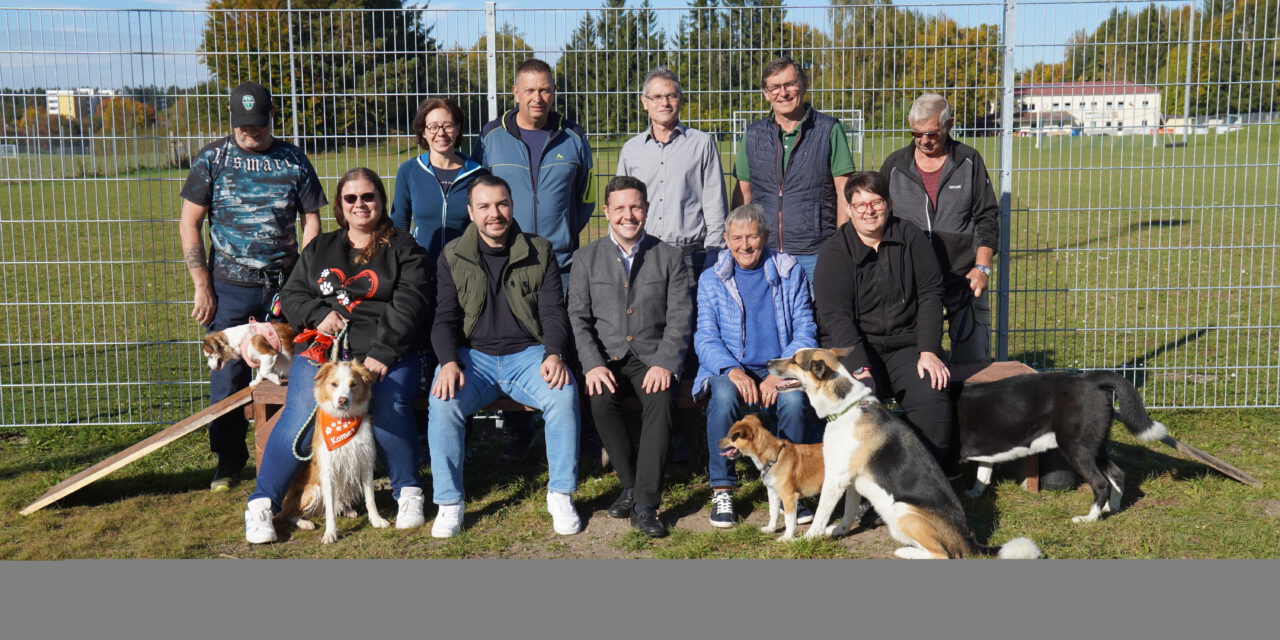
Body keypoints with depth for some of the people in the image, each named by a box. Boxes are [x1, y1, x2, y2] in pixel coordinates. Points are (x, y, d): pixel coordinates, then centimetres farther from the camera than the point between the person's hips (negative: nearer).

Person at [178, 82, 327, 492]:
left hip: (284, 287, 1)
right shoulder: (212, 159, 3)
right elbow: (189, 223, 3)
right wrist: (202, 286, -4)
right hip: (230, 288, -1)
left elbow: (311, 220, 7)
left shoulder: (293, 160, 6)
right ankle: (230, 461, 16)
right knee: (228, 375, 0)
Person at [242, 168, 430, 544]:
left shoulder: (403, 249, 11)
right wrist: (318, 314, -4)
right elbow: (292, 295, 19)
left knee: (388, 410, -31)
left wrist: (382, 353, -15)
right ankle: (262, 503, -12)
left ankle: (409, 493, -9)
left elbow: (409, 305, -1)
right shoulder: (319, 249, 24)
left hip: (387, 352, -2)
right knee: (302, 414, -24)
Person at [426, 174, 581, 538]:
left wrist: (554, 354, -16)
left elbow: (553, 312, 3)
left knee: (564, 394, -29)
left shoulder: (540, 253, 6)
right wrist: (449, 362, -16)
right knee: (443, 402, -29)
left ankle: (561, 495, -14)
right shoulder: (452, 258, 6)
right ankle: (449, 503, -15)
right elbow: (444, 319, 3)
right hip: (473, 355, 0)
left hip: (528, 354, 0)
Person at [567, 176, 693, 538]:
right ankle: (630, 485, -12)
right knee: (601, 398, -31)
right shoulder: (587, 259, 9)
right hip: (607, 357, 1)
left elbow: (680, 318, 1)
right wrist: (592, 364, -14)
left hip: (653, 356, -1)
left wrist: (664, 364, -15)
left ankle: (645, 504, -28)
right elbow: (578, 318, 3)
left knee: (661, 399, -32)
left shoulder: (669, 257, 8)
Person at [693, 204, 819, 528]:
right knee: (724, 395, -34)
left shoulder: (791, 273, 8)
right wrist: (732, 370, -21)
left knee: (794, 400, -32)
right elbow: (705, 337, 0)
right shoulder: (711, 279, 8)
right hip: (730, 369, 0)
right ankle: (721, 489, -18)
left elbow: (805, 332, 1)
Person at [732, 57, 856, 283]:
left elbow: (844, 193, -1)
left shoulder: (829, 130, 1)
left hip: (816, 254, -3)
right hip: (764, 253, 3)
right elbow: (743, 192, 14)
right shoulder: (754, 134, 11)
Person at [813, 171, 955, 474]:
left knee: (933, 396, -26)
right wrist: (859, 368, -23)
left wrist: (929, 352, -11)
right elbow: (835, 315, -11)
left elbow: (930, 295, 2)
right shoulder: (835, 250, -1)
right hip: (851, 347, -2)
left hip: (906, 344, 2)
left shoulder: (911, 238, 6)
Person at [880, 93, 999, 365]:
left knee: (974, 361, 0)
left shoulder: (969, 161, 4)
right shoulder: (895, 165, 6)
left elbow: (987, 218, 5)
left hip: (965, 280, 0)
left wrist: (982, 267, -7)